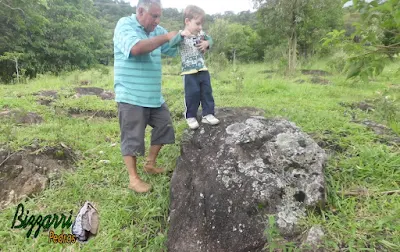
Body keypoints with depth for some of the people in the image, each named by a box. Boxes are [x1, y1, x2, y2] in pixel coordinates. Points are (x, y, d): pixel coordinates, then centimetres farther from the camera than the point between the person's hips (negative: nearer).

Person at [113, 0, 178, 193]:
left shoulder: (156, 30, 11)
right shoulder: (124, 25, -9)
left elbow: (175, 49, 12)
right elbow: (136, 48, -29)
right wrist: (165, 37, -21)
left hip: (154, 95, 8)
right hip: (131, 96, -8)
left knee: (164, 127, 16)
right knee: (132, 138, 1)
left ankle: (150, 164, 34)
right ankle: (133, 178, 16)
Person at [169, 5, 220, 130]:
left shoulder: (201, 33, 5)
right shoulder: (182, 36, -12)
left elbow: (209, 39, 22)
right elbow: (172, 44, -28)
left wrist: (207, 43, -2)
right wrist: (181, 34, -44)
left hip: (203, 70, 6)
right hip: (189, 72, -5)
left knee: (207, 92, 7)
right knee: (192, 94, -1)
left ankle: (208, 114, 18)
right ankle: (190, 117, 16)